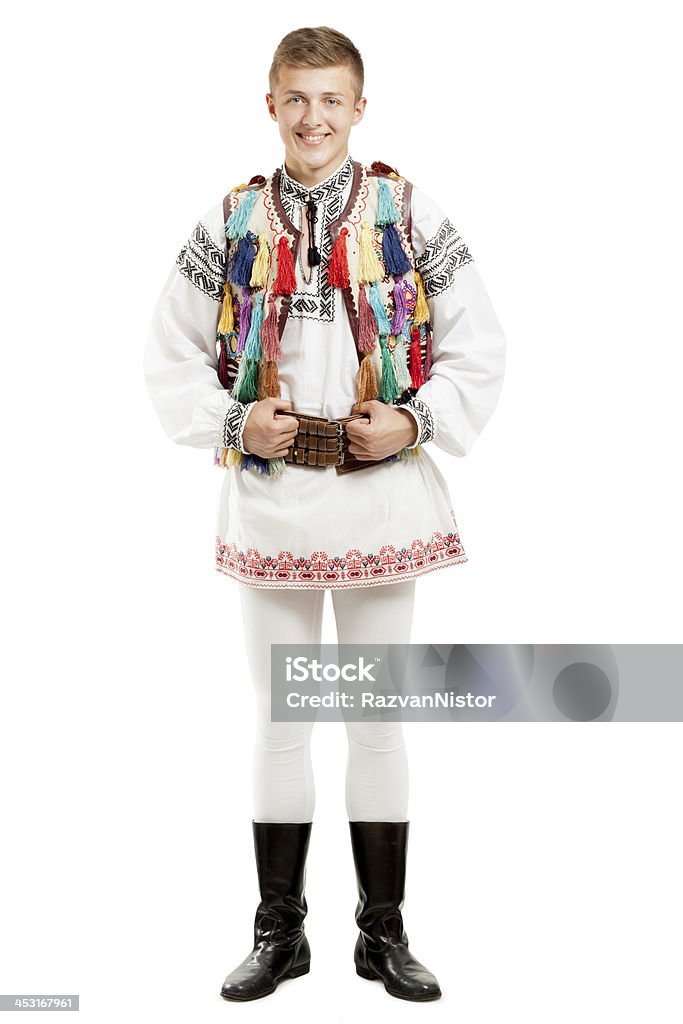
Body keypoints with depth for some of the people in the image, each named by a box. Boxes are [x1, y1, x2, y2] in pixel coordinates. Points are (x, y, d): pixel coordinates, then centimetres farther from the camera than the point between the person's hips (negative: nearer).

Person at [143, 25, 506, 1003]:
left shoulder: (411, 216, 1)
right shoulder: (232, 223, 3)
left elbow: (480, 349, 4)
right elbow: (171, 355, 8)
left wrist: (416, 420, -10)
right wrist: (232, 421, -8)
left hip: (382, 495, -1)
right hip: (269, 499, 1)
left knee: (379, 718, 8)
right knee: (279, 720, 9)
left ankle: (384, 930, 24)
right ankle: (279, 931, 25)